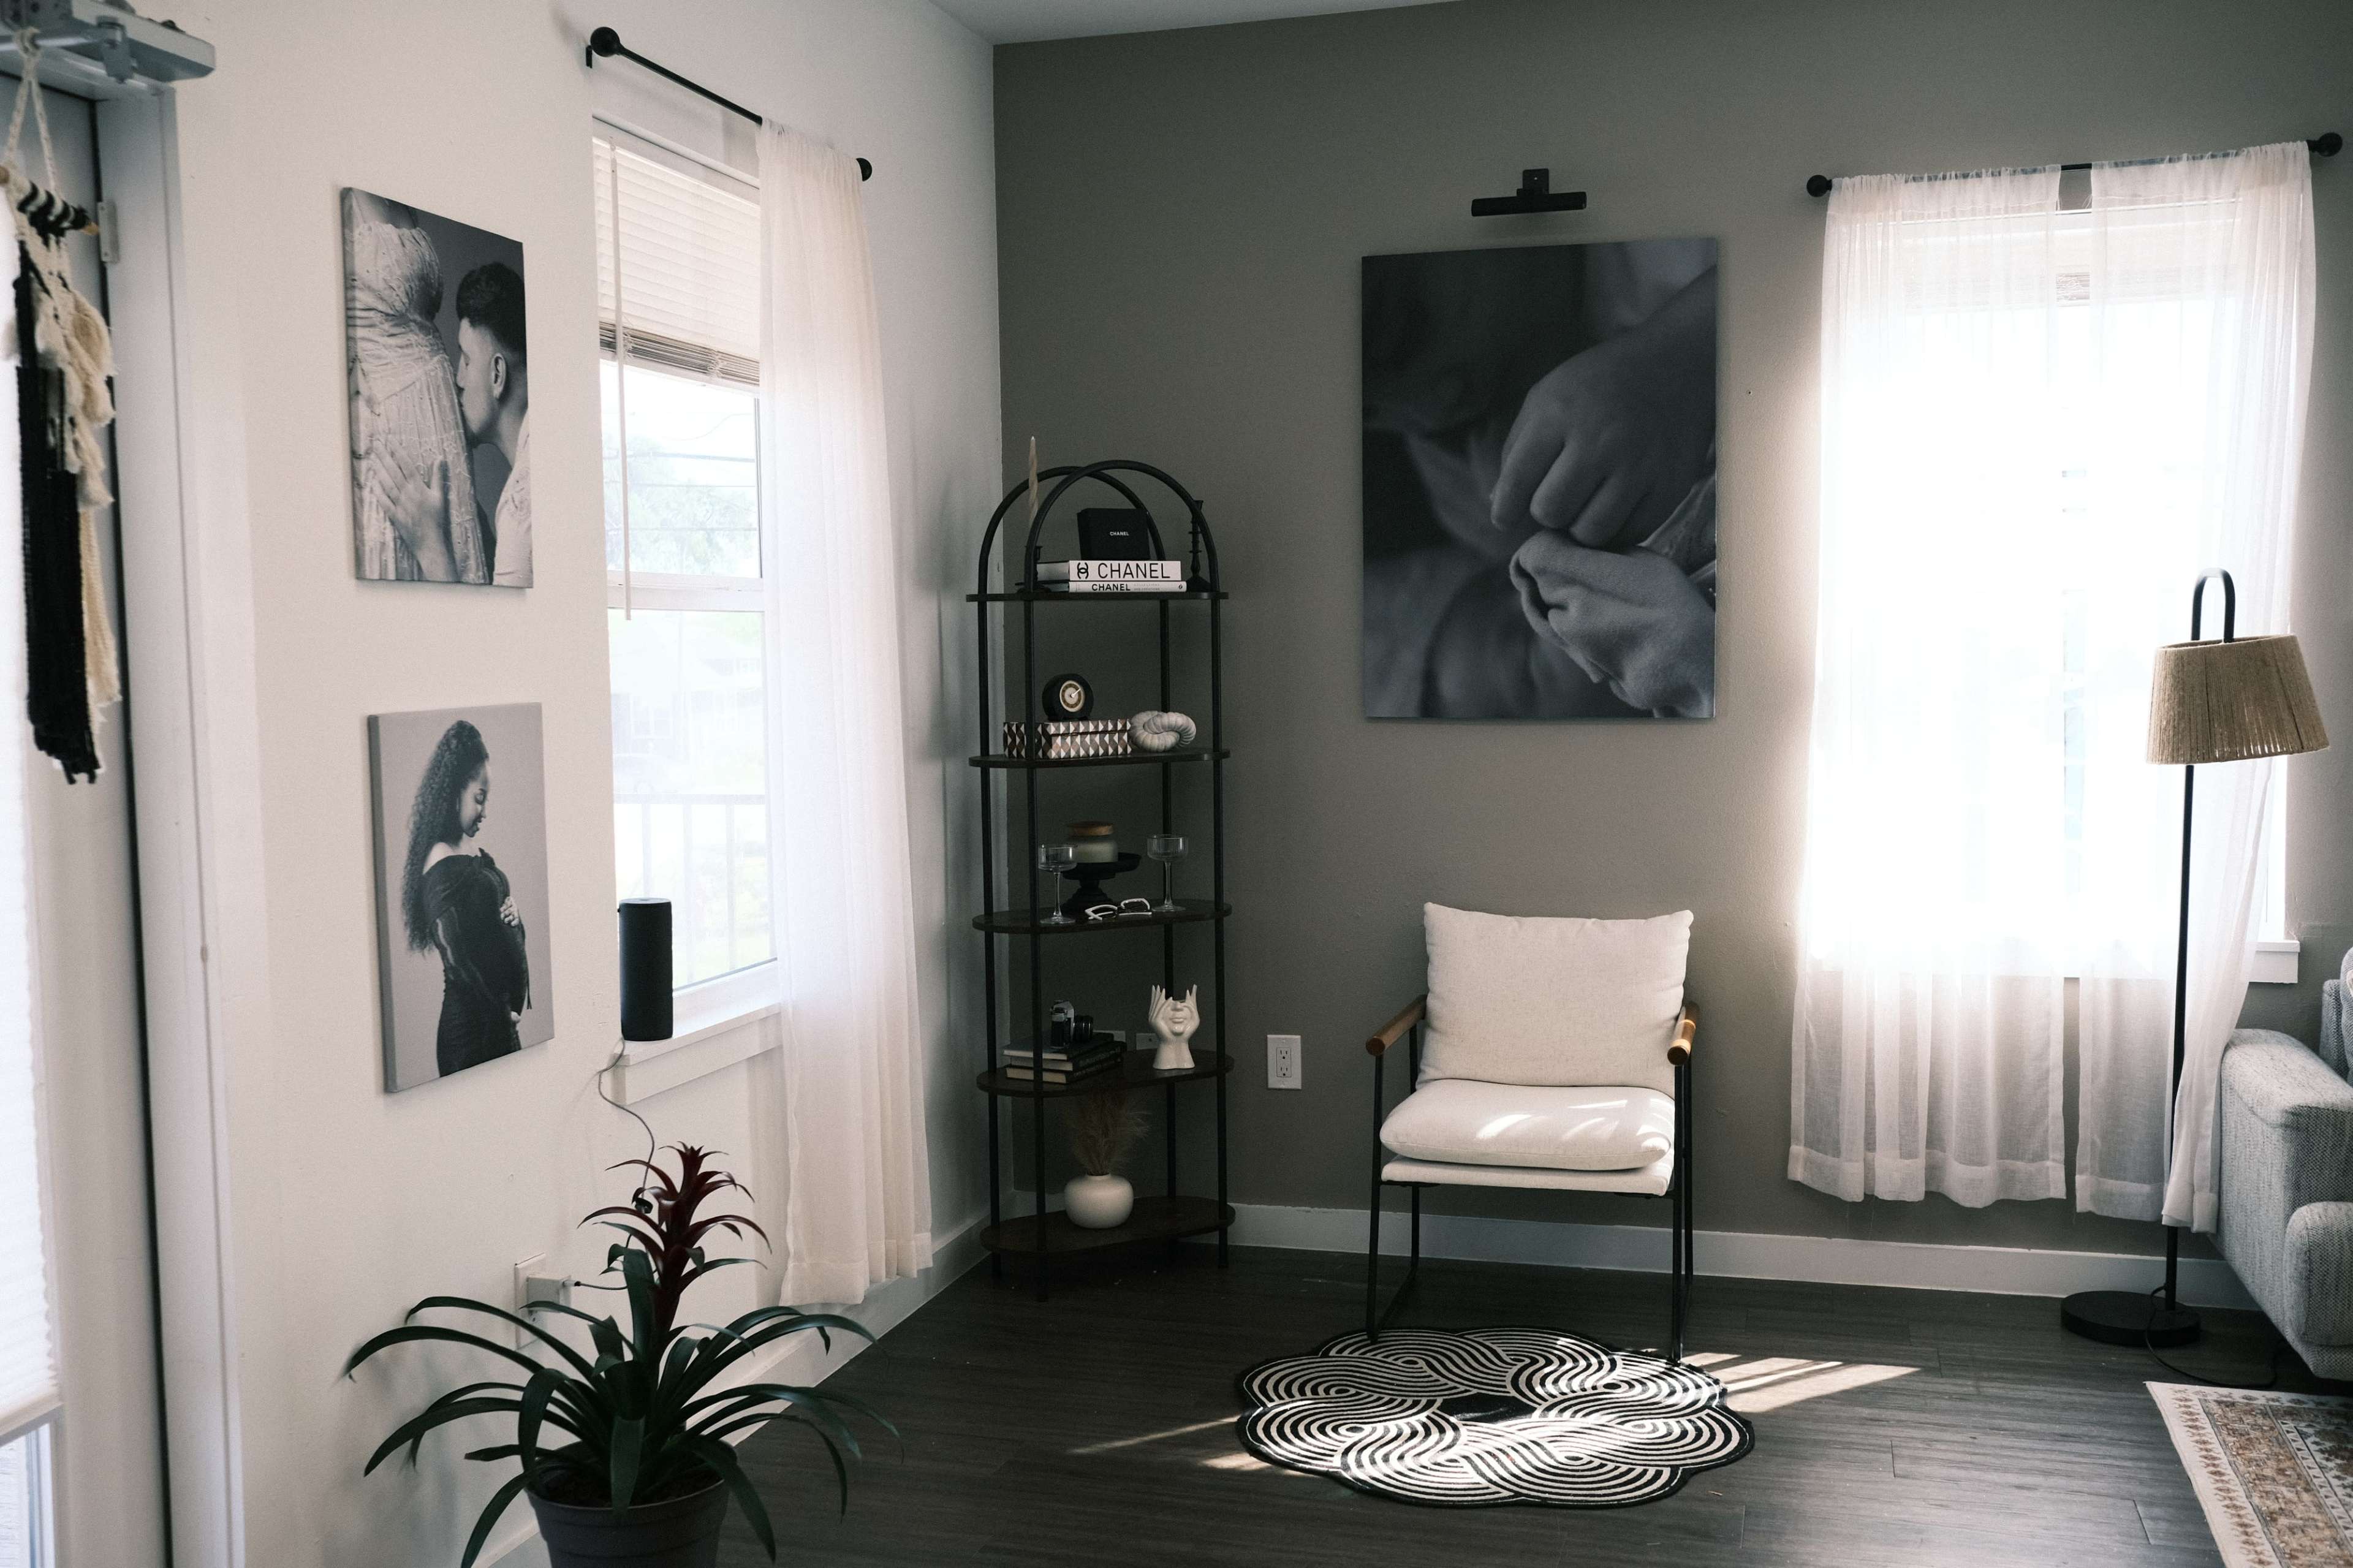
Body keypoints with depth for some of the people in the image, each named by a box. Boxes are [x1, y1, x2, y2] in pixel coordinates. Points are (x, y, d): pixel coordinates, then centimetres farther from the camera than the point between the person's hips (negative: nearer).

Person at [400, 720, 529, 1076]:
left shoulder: (478, 858, 12)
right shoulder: (443, 865, -15)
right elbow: (457, 956, -19)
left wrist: (512, 917, -1)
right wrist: (502, 1011, -11)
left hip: (500, 1023, 9)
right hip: (472, 1028, -9)